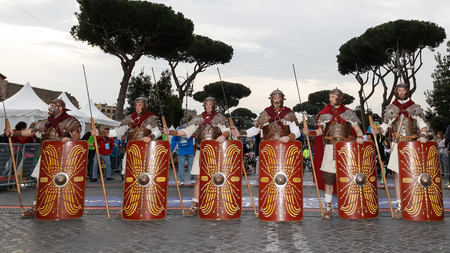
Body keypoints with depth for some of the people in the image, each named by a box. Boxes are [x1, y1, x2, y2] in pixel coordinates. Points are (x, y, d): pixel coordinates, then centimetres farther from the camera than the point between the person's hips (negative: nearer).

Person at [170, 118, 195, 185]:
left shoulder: (177, 130, 9)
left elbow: (173, 141, 10)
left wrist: (171, 150, 14)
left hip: (181, 152, 1)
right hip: (190, 151, -1)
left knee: (181, 166, 4)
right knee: (191, 165, 3)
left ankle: (181, 181, 4)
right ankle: (192, 180, 3)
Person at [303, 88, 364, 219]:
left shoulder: (348, 113, 7)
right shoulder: (325, 114, 12)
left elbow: (358, 129, 5)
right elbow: (320, 131, 11)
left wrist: (360, 137, -16)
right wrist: (309, 132, -7)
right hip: (330, 149, 1)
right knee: (329, 179, -1)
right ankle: (328, 208, 8)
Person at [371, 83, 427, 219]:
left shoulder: (415, 108, 9)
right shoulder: (391, 109, 9)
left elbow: (422, 125, 5)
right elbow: (385, 125, 10)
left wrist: (423, 135, -14)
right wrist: (377, 130, -11)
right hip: (398, 145, 0)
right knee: (398, 175, -1)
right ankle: (399, 207, 4)